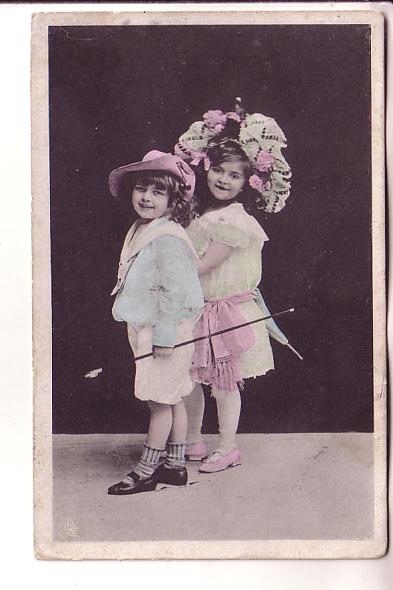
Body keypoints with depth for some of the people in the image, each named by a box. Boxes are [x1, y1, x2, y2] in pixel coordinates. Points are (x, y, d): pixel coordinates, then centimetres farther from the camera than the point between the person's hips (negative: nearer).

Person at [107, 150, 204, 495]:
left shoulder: (167, 239, -20)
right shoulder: (141, 232, 10)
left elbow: (174, 291, -23)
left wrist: (164, 337, -21)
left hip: (166, 330, -9)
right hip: (147, 330, 9)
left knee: (160, 400, 2)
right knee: (172, 399, 16)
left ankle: (145, 472, 12)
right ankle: (175, 464, 26)